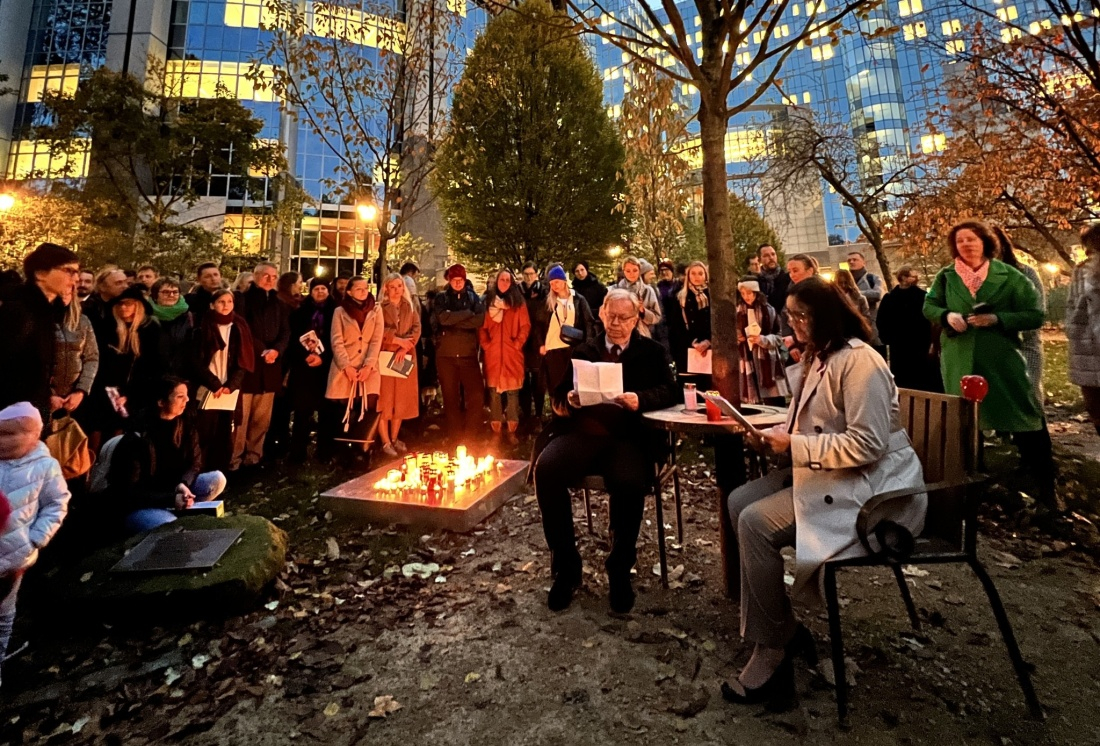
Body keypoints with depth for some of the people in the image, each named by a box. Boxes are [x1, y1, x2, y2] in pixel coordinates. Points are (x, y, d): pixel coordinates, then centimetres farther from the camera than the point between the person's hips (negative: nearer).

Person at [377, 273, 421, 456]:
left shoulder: (411, 307, 13)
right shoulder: (380, 308, 3)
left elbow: (416, 329, 1)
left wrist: (405, 346, -14)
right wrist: (398, 340, -17)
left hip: (405, 357, 4)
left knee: (402, 399, 7)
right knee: (385, 400, -4)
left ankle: (395, 438, 18)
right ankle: (385, 442, 1)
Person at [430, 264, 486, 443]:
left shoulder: (473, 297, 9)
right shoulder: (441, 298, 7)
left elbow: (480, 320, -9)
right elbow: (443, 318, -13)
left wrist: (454, 322, -13)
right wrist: (468, 313, -7)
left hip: (468, 354, 0)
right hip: (445, 355, 0)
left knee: (477, 396, -9)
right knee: (451, 398, 7)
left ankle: (469, 437, 6)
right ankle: (455, 438, 19)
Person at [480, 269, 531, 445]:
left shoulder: (518, 301, 7)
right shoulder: (487, 301, 9)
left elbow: (525, 326, 3)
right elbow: (481, 327, 8)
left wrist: (517, 344, -6)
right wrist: (486, 345, -3)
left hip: (513, 353, -1)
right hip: (492, 354, 1)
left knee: (512, 391, 0)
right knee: (494, 391, 2)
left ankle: (512, 431, 8)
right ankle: (496, 431, 10)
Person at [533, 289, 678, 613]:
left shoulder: (652, 351, 18)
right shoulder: (583, 351, 22)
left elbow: (669, 391, 4)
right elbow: (558, 395, 15)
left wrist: (640, 400, -16)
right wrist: (568, 399, -9)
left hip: (629, 436, -2)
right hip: (582, 432, 2)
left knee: (629, 482, -34)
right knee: (545, 470, -28)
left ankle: (620, 570, -6)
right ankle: (566, 566, -9)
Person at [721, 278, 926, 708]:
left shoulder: (859, 360, -17)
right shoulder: (818, 358, 14)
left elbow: (866, 444, -24)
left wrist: (793, 446, -20)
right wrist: (777, 438, 1)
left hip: (871, 485, -10)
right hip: (829, 473, 10)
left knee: (756, 523, -24)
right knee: (739, 502, -3)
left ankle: (772, 654, -7)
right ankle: (784, 627, 8)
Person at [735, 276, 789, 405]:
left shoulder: (769, 310, -1)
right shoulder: (737, 312, 3)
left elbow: (778, 337, 1)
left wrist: (762, 340, -15)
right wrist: (735, 338, -9)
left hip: (767, 363, -1)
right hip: (747, 364, 1)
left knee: (775, 405, -1)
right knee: (751, 405, 3)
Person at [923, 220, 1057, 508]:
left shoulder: (1009, 276, -3)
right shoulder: (946, 276, 2)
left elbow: (1035, 315, -3)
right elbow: (928, 306, 6)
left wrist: (998, 319, -19)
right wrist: (947, 315, -14)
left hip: (1003, 360, -1)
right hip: (961, 362, 2)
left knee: (1027, 420, 2)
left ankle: (1046, 485, 18)